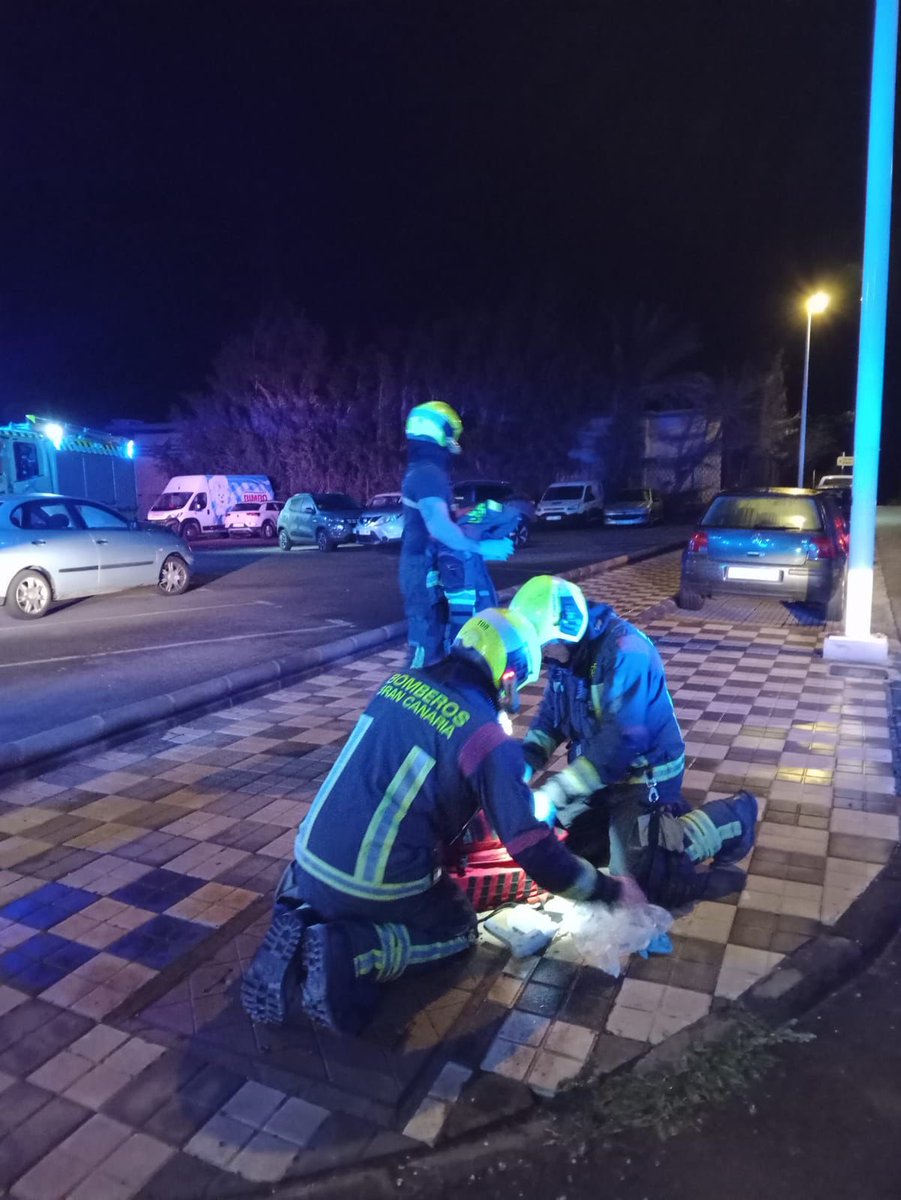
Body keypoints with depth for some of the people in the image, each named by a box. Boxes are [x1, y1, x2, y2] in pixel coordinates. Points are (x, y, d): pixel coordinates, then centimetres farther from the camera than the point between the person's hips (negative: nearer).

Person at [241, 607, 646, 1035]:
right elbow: (532, 848, -13)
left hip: (311, 859, 6)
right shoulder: (490, 739, -14)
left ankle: (297, 930, 7)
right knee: (460, 929, 23)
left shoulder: (400, 682, 4)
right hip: (382, 887, -6)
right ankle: (350, 952, -3)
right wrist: (610, 889, 4)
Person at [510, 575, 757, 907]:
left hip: (644, 773, -8)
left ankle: (735, 817, 9)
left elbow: (621, 740, -35)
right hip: (601, 768, 8)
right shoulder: (566, 651, -4)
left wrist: (556, 792, -35)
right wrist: (525, 761, -12)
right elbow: (551, 714, 6)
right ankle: (668, 813, 29)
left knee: (642, 878, -9)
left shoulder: (626, 651, -29)